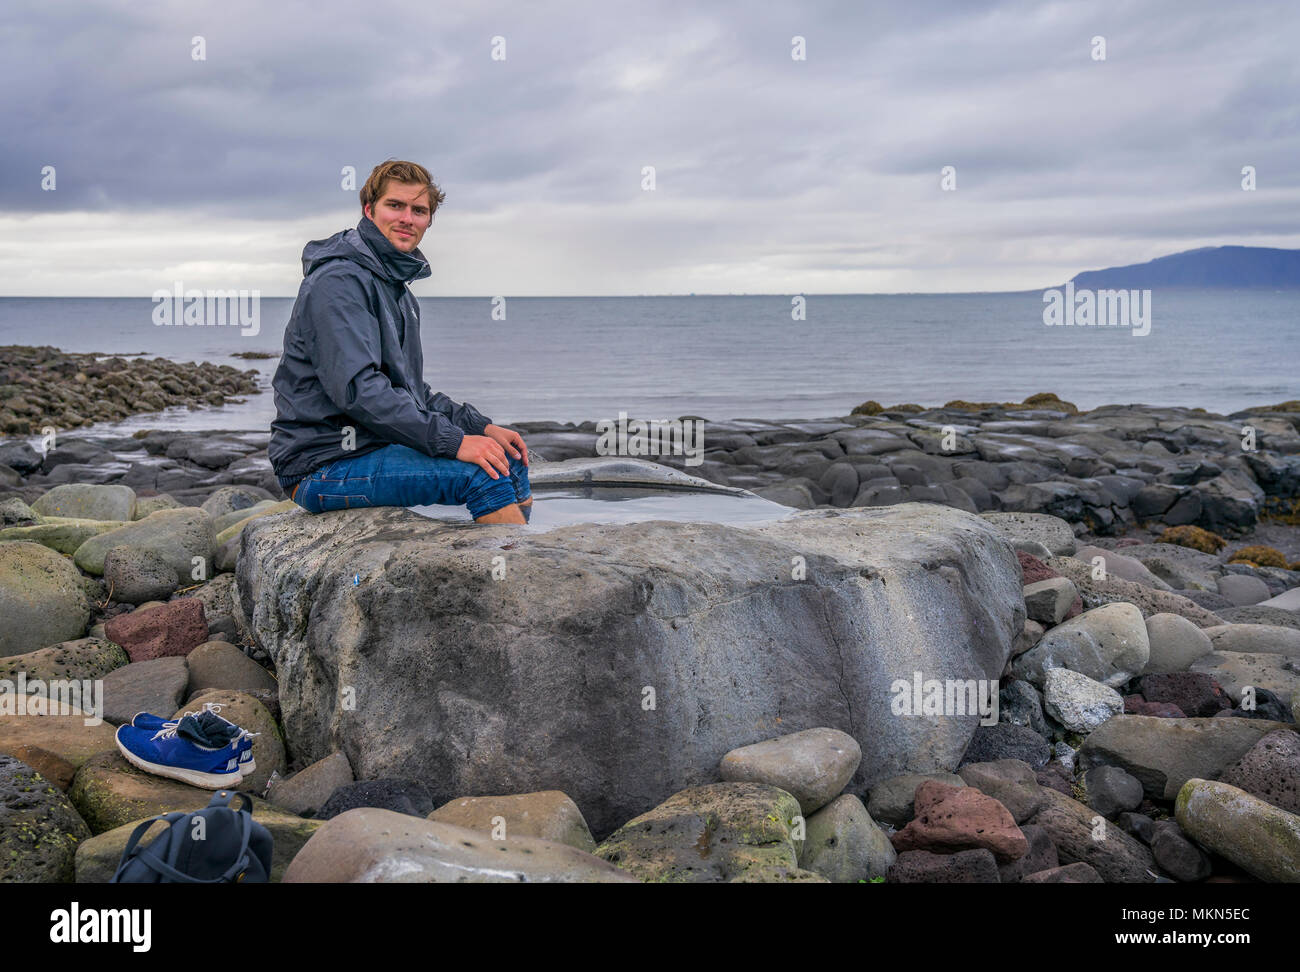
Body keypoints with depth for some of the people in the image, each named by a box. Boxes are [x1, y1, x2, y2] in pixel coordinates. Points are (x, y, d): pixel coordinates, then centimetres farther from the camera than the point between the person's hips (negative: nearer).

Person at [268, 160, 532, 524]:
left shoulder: (398, 289, 18)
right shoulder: (338, 281, -14)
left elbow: (413, 390, 21)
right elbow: (356, 388, -26)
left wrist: (480, 426, 6)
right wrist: (453, 441, -27)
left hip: (376, 447, 10)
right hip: (325, 465, -10)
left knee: (509, 460, 6)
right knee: (481, 472, -24)